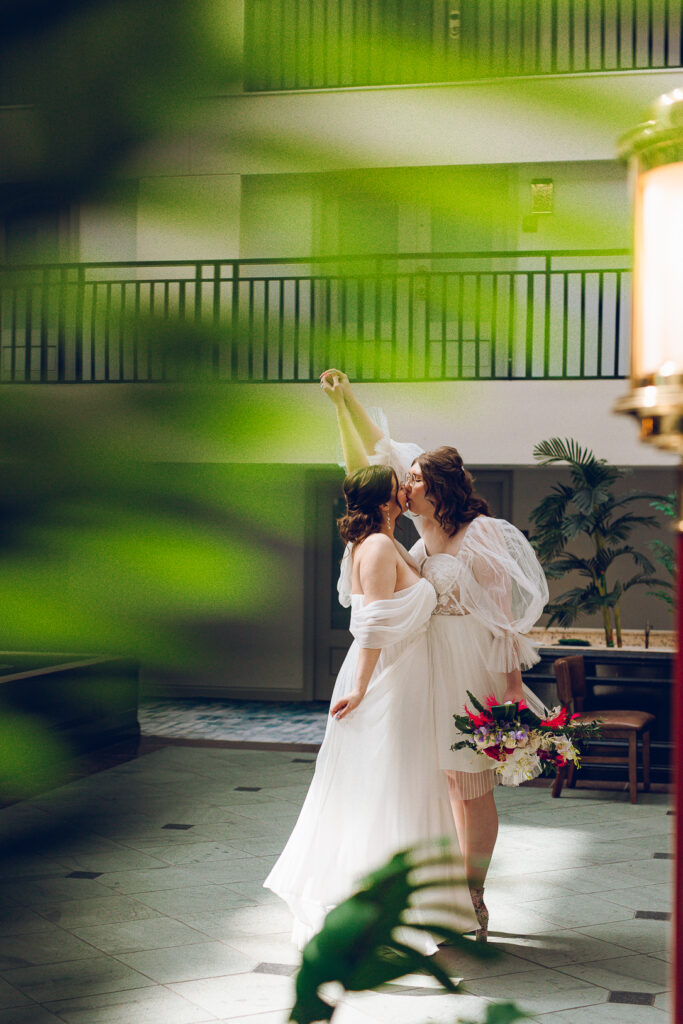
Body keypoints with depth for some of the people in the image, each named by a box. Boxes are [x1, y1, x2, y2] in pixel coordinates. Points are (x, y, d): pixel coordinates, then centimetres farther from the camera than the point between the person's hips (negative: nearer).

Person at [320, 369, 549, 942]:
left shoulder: (481, 538, -14)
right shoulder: (427, 527, 6)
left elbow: (504, 614, -14)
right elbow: (378, 453, 13)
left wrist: (513, 684, -16)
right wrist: (345, 399, 13)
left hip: (472, 671, -7)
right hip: (431, 668, 7)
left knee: (473, 786, 0)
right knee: (452, 782, 13)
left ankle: (474, 901, 10)